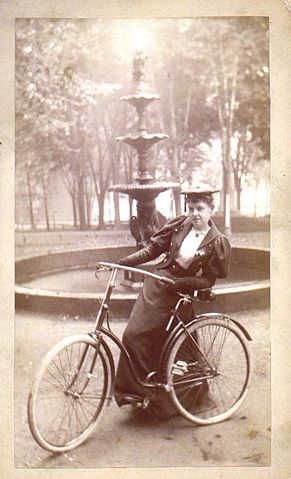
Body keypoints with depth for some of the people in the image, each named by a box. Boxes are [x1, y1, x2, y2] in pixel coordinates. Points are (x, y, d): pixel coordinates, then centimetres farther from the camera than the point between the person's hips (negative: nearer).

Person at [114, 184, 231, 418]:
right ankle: (132, 390, 11)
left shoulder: (218, 243, -8)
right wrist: (119, 263, -3)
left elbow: (207, 281, -8)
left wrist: (177, 282, -22)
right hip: (154, 286, 4)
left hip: (178, 294, -3)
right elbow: (152, 250, 5)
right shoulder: (179, 225, 0)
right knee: (134, 335, -3)